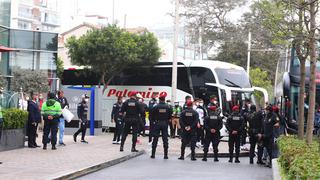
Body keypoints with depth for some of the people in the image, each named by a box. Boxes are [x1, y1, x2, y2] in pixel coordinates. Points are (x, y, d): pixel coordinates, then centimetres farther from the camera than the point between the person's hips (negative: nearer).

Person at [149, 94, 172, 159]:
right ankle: (165, 155, 4)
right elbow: (170, 116, 1)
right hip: (165, 124, 1)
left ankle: (153, 154, 5)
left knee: (155, 139, 5)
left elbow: (151, 116, -5)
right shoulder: (168, 107, -3)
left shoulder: (156, 107, -9)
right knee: (165, 139, 5)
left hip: (157, 124, -1)